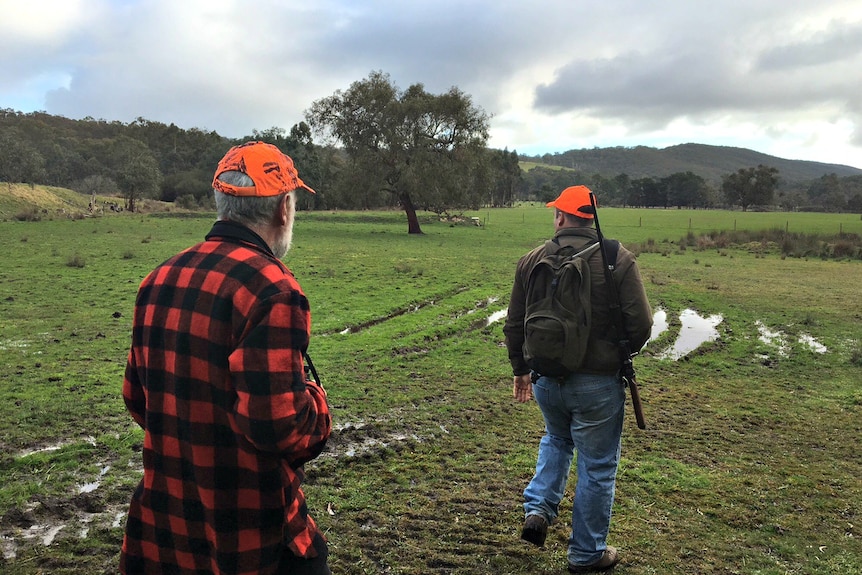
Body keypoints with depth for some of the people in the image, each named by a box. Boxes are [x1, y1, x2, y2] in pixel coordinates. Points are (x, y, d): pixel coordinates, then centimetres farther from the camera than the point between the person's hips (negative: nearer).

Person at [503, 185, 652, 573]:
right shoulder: (617, 260, -10)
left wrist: (520, 370, 18)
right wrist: (619, 354, 8)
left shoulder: (532, 260, -1)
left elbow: (514, 324, 5)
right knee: (596, 467, 12)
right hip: (597, 383, -3)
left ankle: (538, 509, 18)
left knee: (557, 439, 31)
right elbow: (641, 322, -12)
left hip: (545, 378, 3)